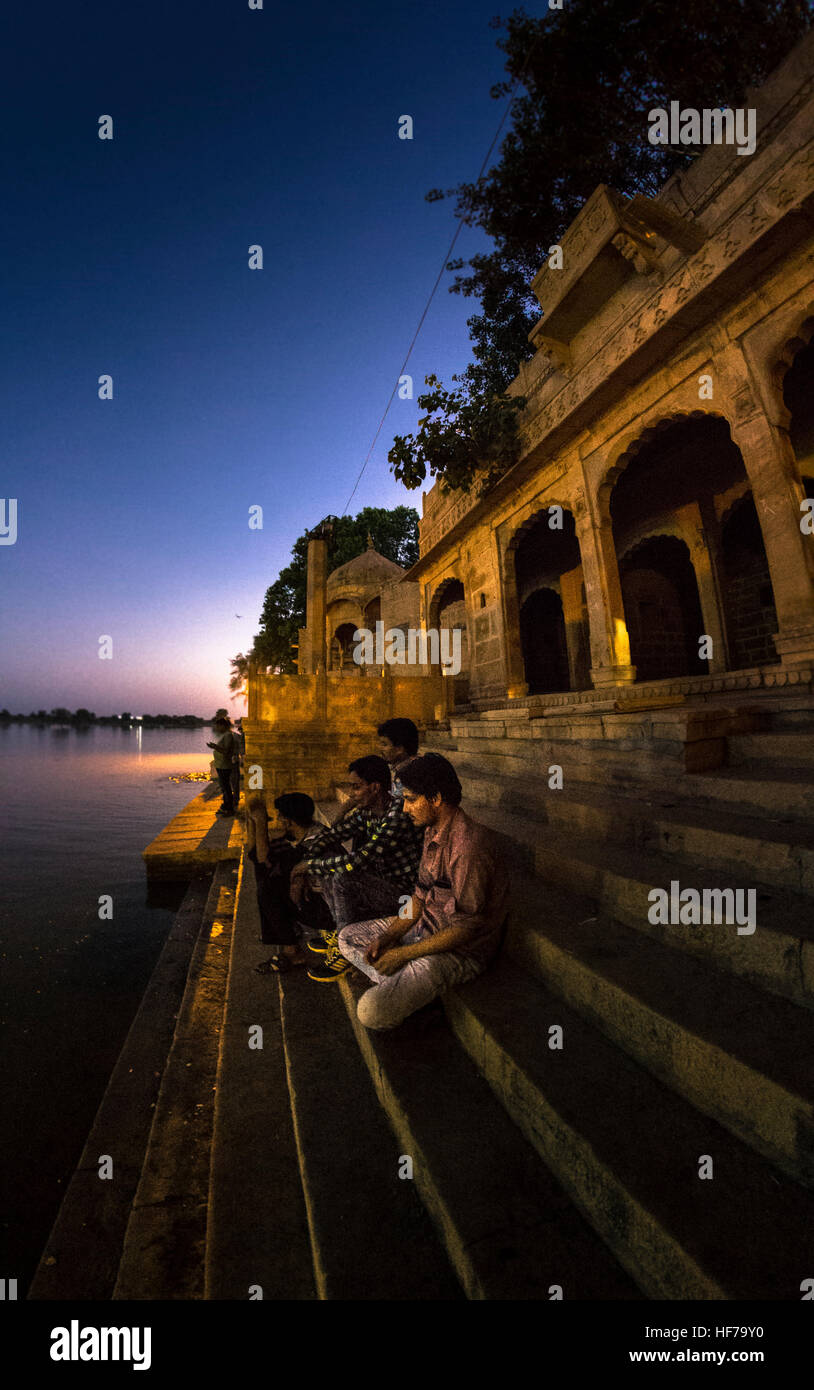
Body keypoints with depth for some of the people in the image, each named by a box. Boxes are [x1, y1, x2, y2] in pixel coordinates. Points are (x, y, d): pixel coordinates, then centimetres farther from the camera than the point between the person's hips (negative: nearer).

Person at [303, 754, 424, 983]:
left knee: (343, 878, -28)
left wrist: (313, 866, -23)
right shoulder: (366, 810, 0)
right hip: (379, 880, 9)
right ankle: (341, 929, 8)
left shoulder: (398, 816, -27)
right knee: (327, 855, 0)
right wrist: (308, 859, -13)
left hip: (403, 892, -9)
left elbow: (359, 860, -32)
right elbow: (331, 835, 5)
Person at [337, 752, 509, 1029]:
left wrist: (403, 954, -18)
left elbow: (468, 928, -25)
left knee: (372, 1011, -23)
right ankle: (398, 987, 0)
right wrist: (388, 938, -3)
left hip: (463, 949, -9)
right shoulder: (433, 832, 1)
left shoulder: (469, 846, -29)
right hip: (426, 926, 9)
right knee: (347, 937, 13)